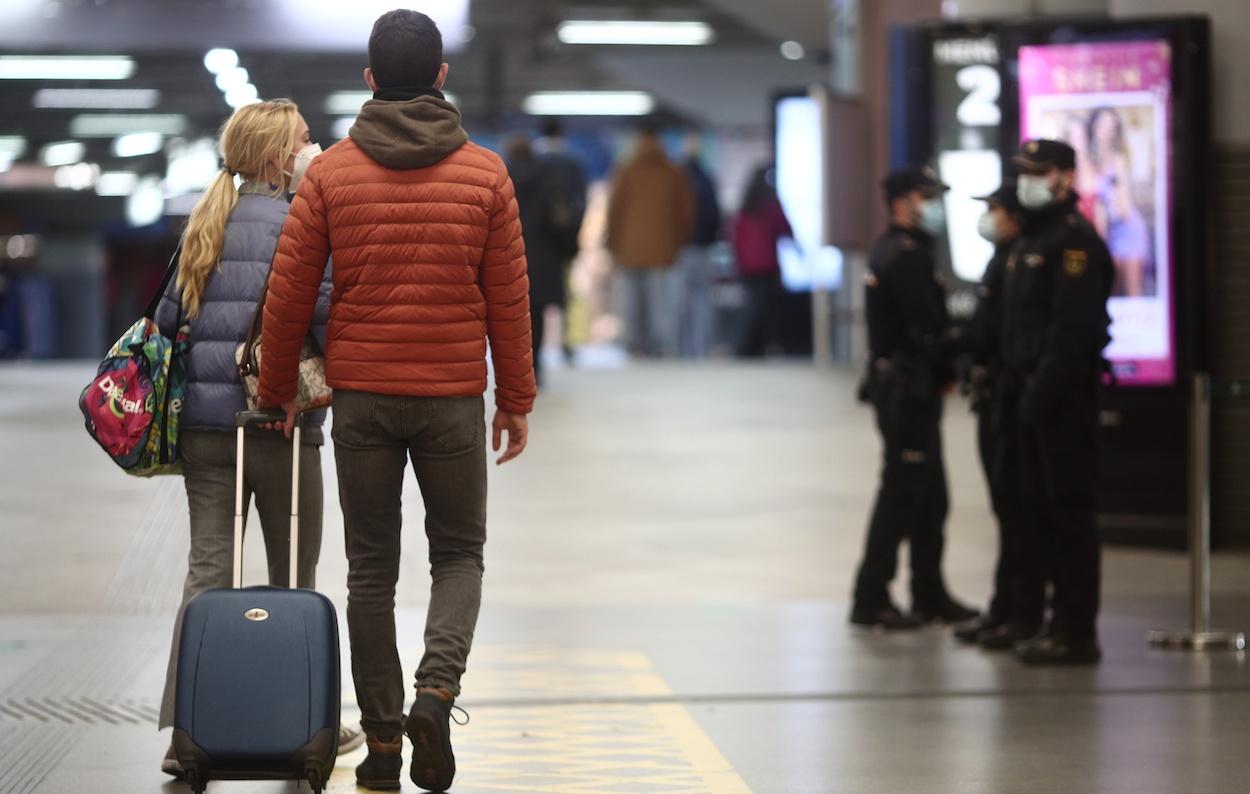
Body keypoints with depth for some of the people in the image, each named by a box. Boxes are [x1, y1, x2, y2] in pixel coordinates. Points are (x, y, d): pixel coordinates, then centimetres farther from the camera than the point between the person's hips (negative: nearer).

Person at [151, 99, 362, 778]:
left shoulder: (206, 223, 11)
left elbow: (168, 315, 11)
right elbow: (325, 313, -19)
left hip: (203, 423, 5)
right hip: (280, 422, -5)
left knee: (208, 571, 4)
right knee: (292, 580, 8)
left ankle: (187, 731, -3)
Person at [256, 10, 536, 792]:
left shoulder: (331, 173, -1)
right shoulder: (486, 173, -1)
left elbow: (289, 293, 0)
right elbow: (509, 299, 0)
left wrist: (279, 389, 12)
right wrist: (517, 399, 9)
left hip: (361, 397, 1)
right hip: (453, 399, 0)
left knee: (371, 570, 10)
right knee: (459, 553, 14)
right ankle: (437, 690, -10)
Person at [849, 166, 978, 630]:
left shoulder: (890, 251, 17)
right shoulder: (907, 256, -16)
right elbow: (928, 329, -20)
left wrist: (943, 371, 5)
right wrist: (950, 371, -7)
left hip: (895, 383, 10)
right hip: (909, 387, -10)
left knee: (929, 495, 14)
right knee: (903, 491, -7)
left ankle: (929, 595, 21)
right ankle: (871, 599, -4)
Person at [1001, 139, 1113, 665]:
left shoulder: (1074, 241, -12)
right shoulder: (1031, 239, 19)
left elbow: (1073, 328, -21)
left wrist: (1041, 392, -23)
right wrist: (1014, 385, 13)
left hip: (1064, 398, -10)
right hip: (1033, 397, 10)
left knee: (1068, 509, -8)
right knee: (1039, 507, 13)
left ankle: (1077, 634, -6)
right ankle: (1031, 617, 19)